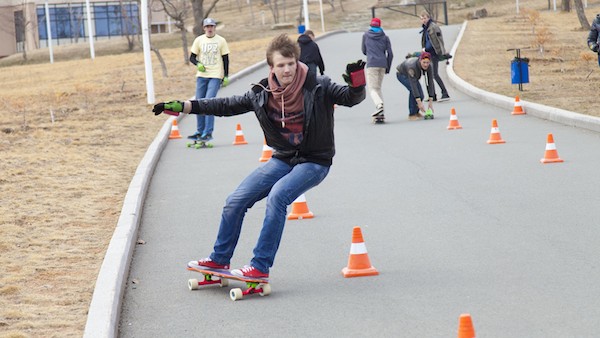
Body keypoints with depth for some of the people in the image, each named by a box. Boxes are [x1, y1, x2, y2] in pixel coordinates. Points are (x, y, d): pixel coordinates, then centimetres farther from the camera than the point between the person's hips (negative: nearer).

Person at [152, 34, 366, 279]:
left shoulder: (317, 88, -15)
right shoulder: (262, 94, -3)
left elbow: (351, 98, -17)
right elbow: (226, 105, 4)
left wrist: (356, 83, -41)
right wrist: (182, 107, 0)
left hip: (314, 161, -6)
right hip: (283, 159, 6)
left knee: (278, 195, -31)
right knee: (236, 201, 1)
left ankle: (261, 267, -25)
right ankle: (220, 259, 20)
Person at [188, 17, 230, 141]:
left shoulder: (221, 41, 2)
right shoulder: (199, 40, 7)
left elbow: (225, 59, 6)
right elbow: (192, 57, 11)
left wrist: (226, 76, 1)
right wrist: (198, 64, -11)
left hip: (215, 76, -4)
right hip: (201, 75, 4)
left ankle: (208, 133, -15)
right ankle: (199, 132, 15)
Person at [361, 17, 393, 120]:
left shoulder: (366, 35, 8)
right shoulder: (385, 37, 10)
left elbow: (364, 51, 18)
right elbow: (390, 54, 6)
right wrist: (388, 68, 15)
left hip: (371, 64, -3)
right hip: (383, 64, 3)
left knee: (372, 89, -6)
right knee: (378, 88, 14)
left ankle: (379, 105, -33)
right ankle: (380, 112, 3)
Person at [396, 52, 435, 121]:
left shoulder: (429, 67, -27)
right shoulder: (412, 66, -43)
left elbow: (430, 83, -24)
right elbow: (413, 85, -45)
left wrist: (431, 101, -27)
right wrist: (419, 103, -48)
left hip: (413, 76, 5)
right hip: (402, 74, -5)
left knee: (421, 96, -9)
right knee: (412, 90, -29)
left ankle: (416, 112, 20)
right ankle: (411, 114, -17)